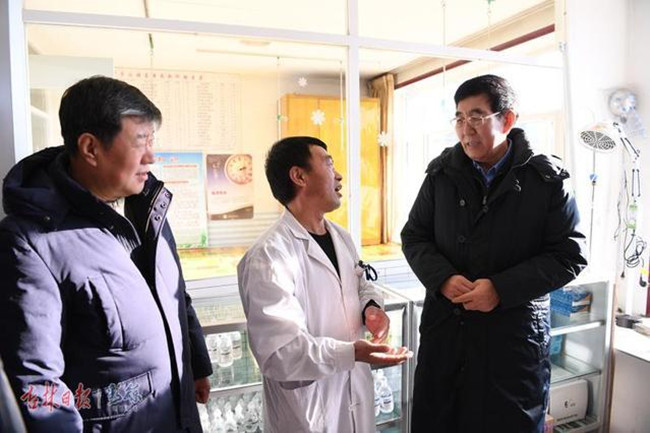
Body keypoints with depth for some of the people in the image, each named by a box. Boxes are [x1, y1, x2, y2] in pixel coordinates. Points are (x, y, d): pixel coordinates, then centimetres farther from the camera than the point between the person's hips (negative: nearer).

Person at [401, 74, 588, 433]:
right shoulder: (442, 173, 2)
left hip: (515, 332, -2)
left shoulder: (547, 180, -5)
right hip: (444, 326, 2)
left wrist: (502, 289, -17)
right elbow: (414, 236, 6)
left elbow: (569, 255, -5)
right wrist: (443, 278, -12)